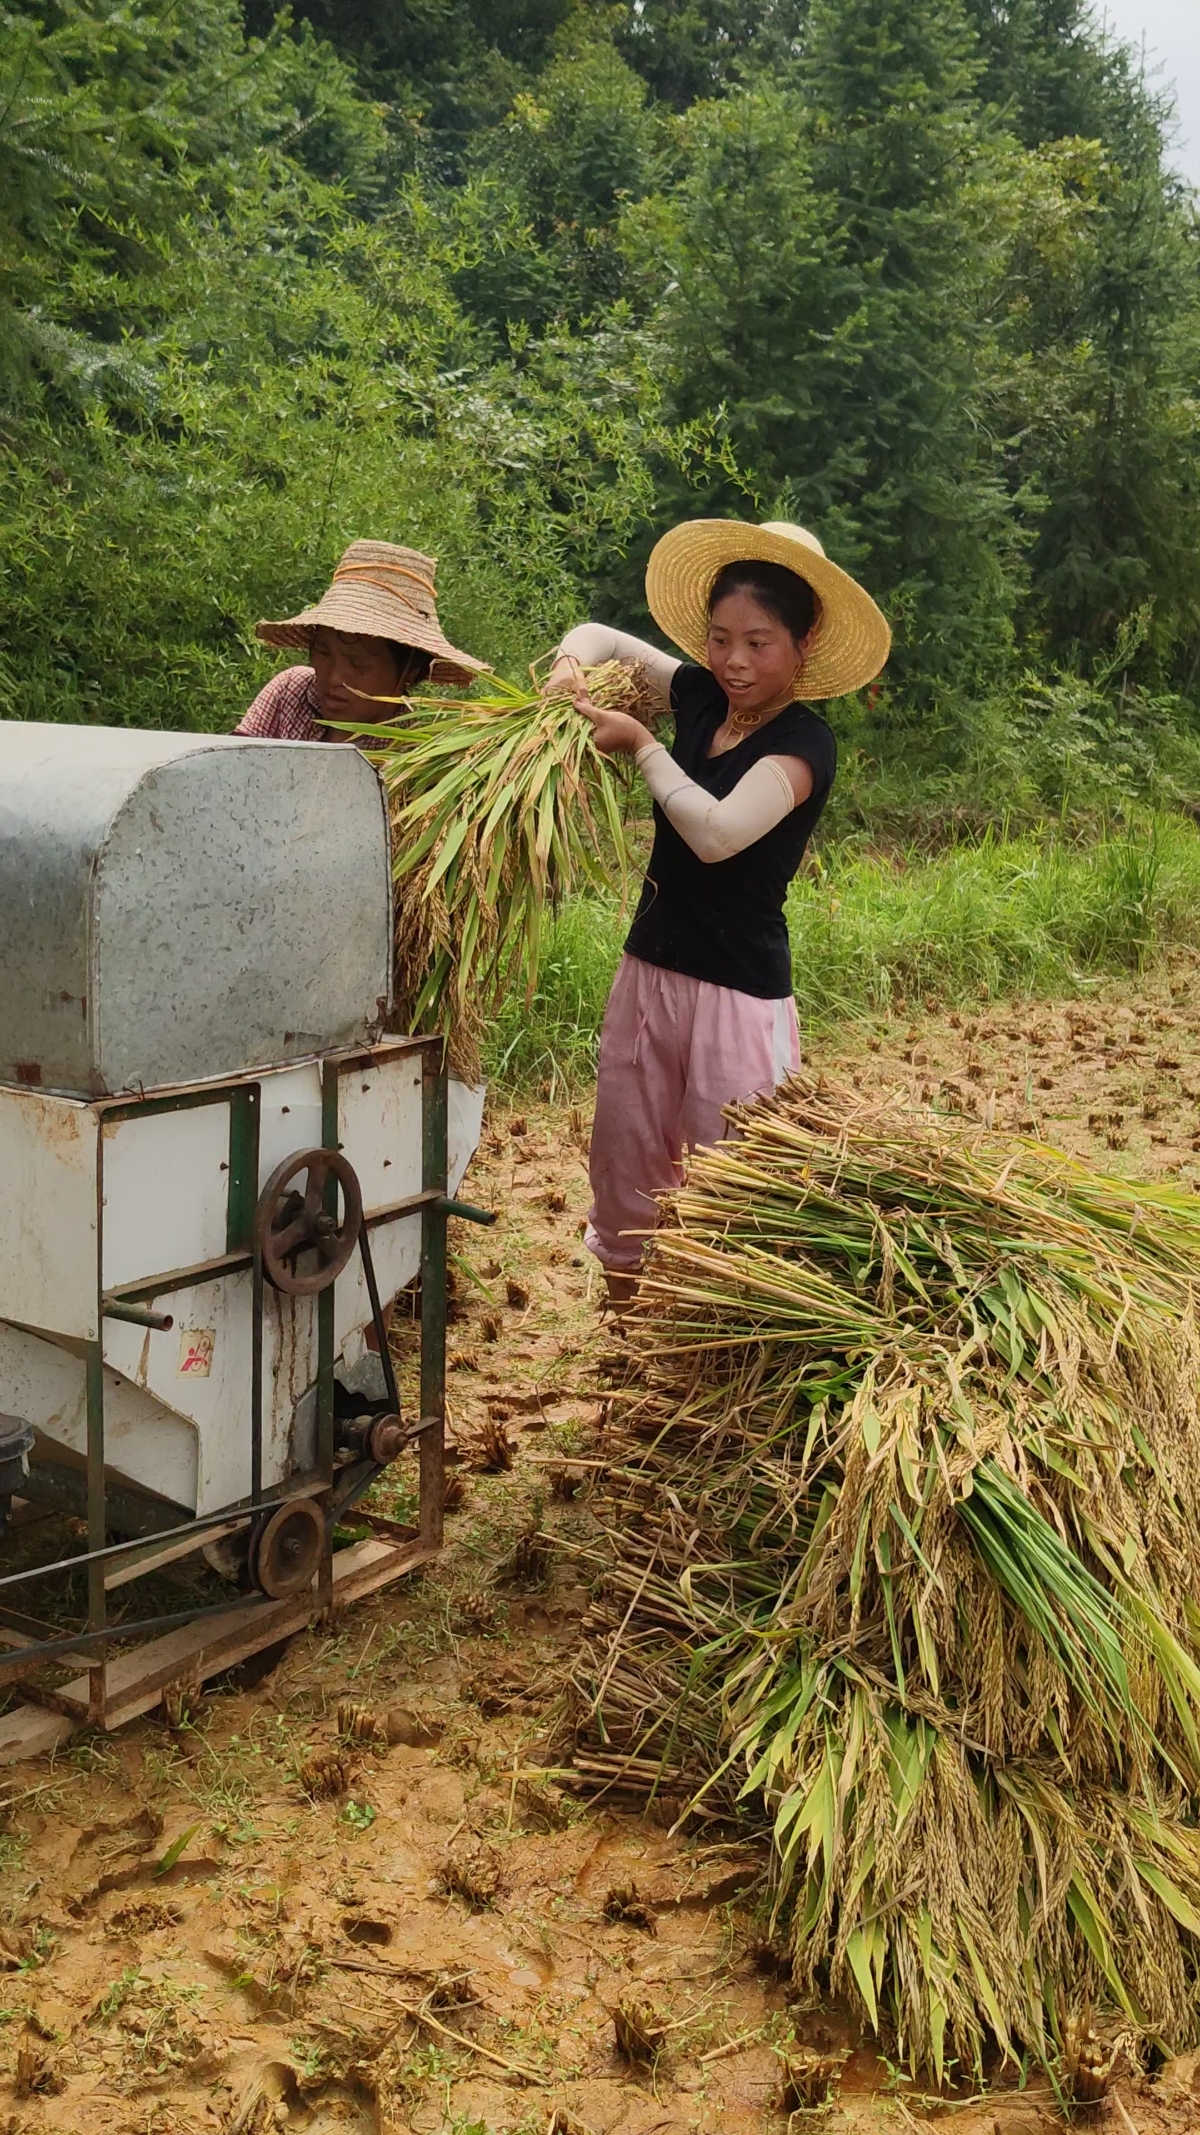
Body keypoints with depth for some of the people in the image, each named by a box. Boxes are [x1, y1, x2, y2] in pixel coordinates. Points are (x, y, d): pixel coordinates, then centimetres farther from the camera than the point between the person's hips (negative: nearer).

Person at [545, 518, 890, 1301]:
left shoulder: (804, 743, -12)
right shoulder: (703, 698, 6)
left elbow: (718, 831, -28)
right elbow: (604, 636, 19)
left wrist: (642, 744, -15)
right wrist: (572, 664, -4)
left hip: (738, 992, -7)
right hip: (649, 969, 7)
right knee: (625, 1166, 14)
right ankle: (628, 1315, 30)